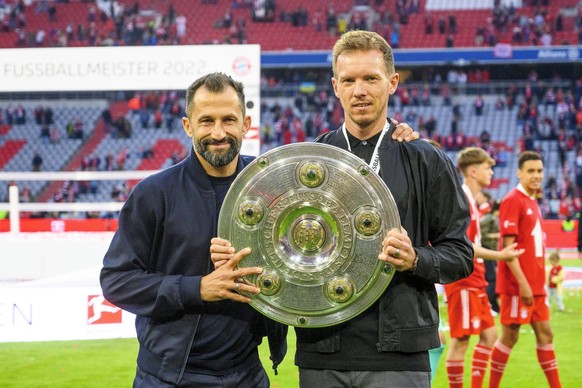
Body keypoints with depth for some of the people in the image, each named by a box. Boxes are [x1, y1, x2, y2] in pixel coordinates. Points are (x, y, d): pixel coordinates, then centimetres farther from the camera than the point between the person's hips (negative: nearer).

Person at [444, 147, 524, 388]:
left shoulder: (471, 200, 16)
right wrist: (499, 255, -20)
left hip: (475, 283, 10)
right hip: (463, 283, -10)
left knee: (489, 335, 11)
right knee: (461, 340, -5)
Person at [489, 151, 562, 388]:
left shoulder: (532, 202, 14)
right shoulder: (513, 201, -12)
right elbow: (508, 246, -17)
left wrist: (540, 280, 14)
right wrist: (522, 283, -21)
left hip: (535, 285, 8)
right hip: (517, 285, -8)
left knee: (545, 334, 9)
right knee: (510, 336, -2)